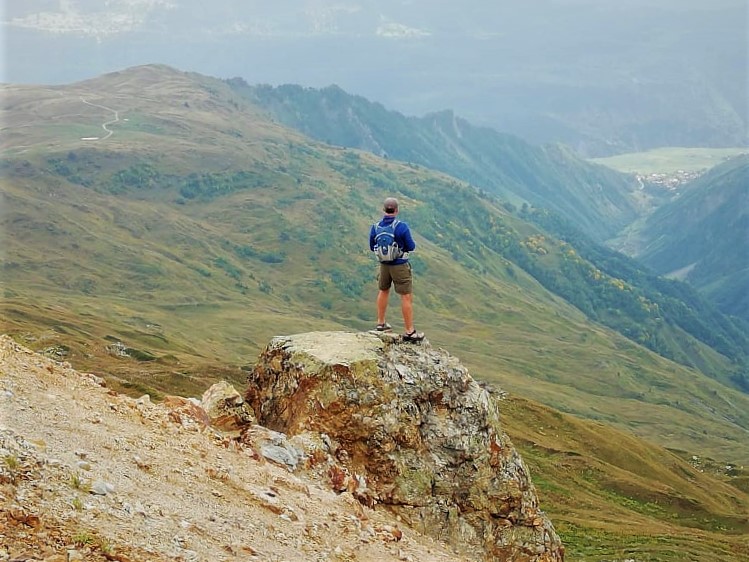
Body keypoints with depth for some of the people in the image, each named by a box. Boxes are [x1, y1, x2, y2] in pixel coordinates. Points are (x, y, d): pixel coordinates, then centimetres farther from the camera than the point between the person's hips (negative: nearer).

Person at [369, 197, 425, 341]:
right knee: (407, 297, 1)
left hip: (384, 264, 5)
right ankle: (410, 332, 3)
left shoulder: (375, 227, -7)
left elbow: (372, 247, 6)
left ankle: (381, 323, 38)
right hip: (400, 266, -5)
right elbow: (411, 247, -13)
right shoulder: (402, 226, -21)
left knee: (383, 291, 26)